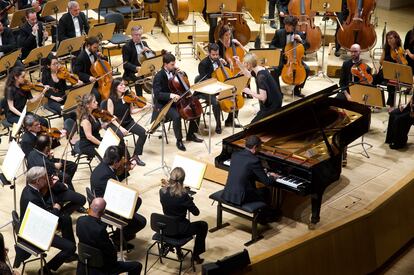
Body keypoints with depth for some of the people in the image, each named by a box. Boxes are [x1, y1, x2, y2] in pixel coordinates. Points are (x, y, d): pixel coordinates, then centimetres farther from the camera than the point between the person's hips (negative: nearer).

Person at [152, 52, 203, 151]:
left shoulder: (174, 71, 3)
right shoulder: (159, 76, -17)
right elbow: (157, 94, -26)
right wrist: (170, 95, -42)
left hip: (176, 100, 7)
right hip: (163, 104, -7)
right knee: (176, 116, -33)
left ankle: (191, 135, 13)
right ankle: (179, 140, -13)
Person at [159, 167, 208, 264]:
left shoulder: (162, 191, -12)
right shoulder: (183, 195, -26)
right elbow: (196, 212, -17)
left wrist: (168, 185, 4)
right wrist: (189, 200, -2)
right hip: (180, 230, -5)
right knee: (203, 225, 20)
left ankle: (178, 250, 40)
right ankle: (195, 256, 23)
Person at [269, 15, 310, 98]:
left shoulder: (300, 34, 0)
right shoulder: (279, 32, -2)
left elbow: (307, 46, 5)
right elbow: (271, 45, 5)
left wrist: (301, 40, -14)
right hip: (282, 59, -1)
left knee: (306, 69, -21)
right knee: (275, 70, -30)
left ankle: (297, 89, -2)